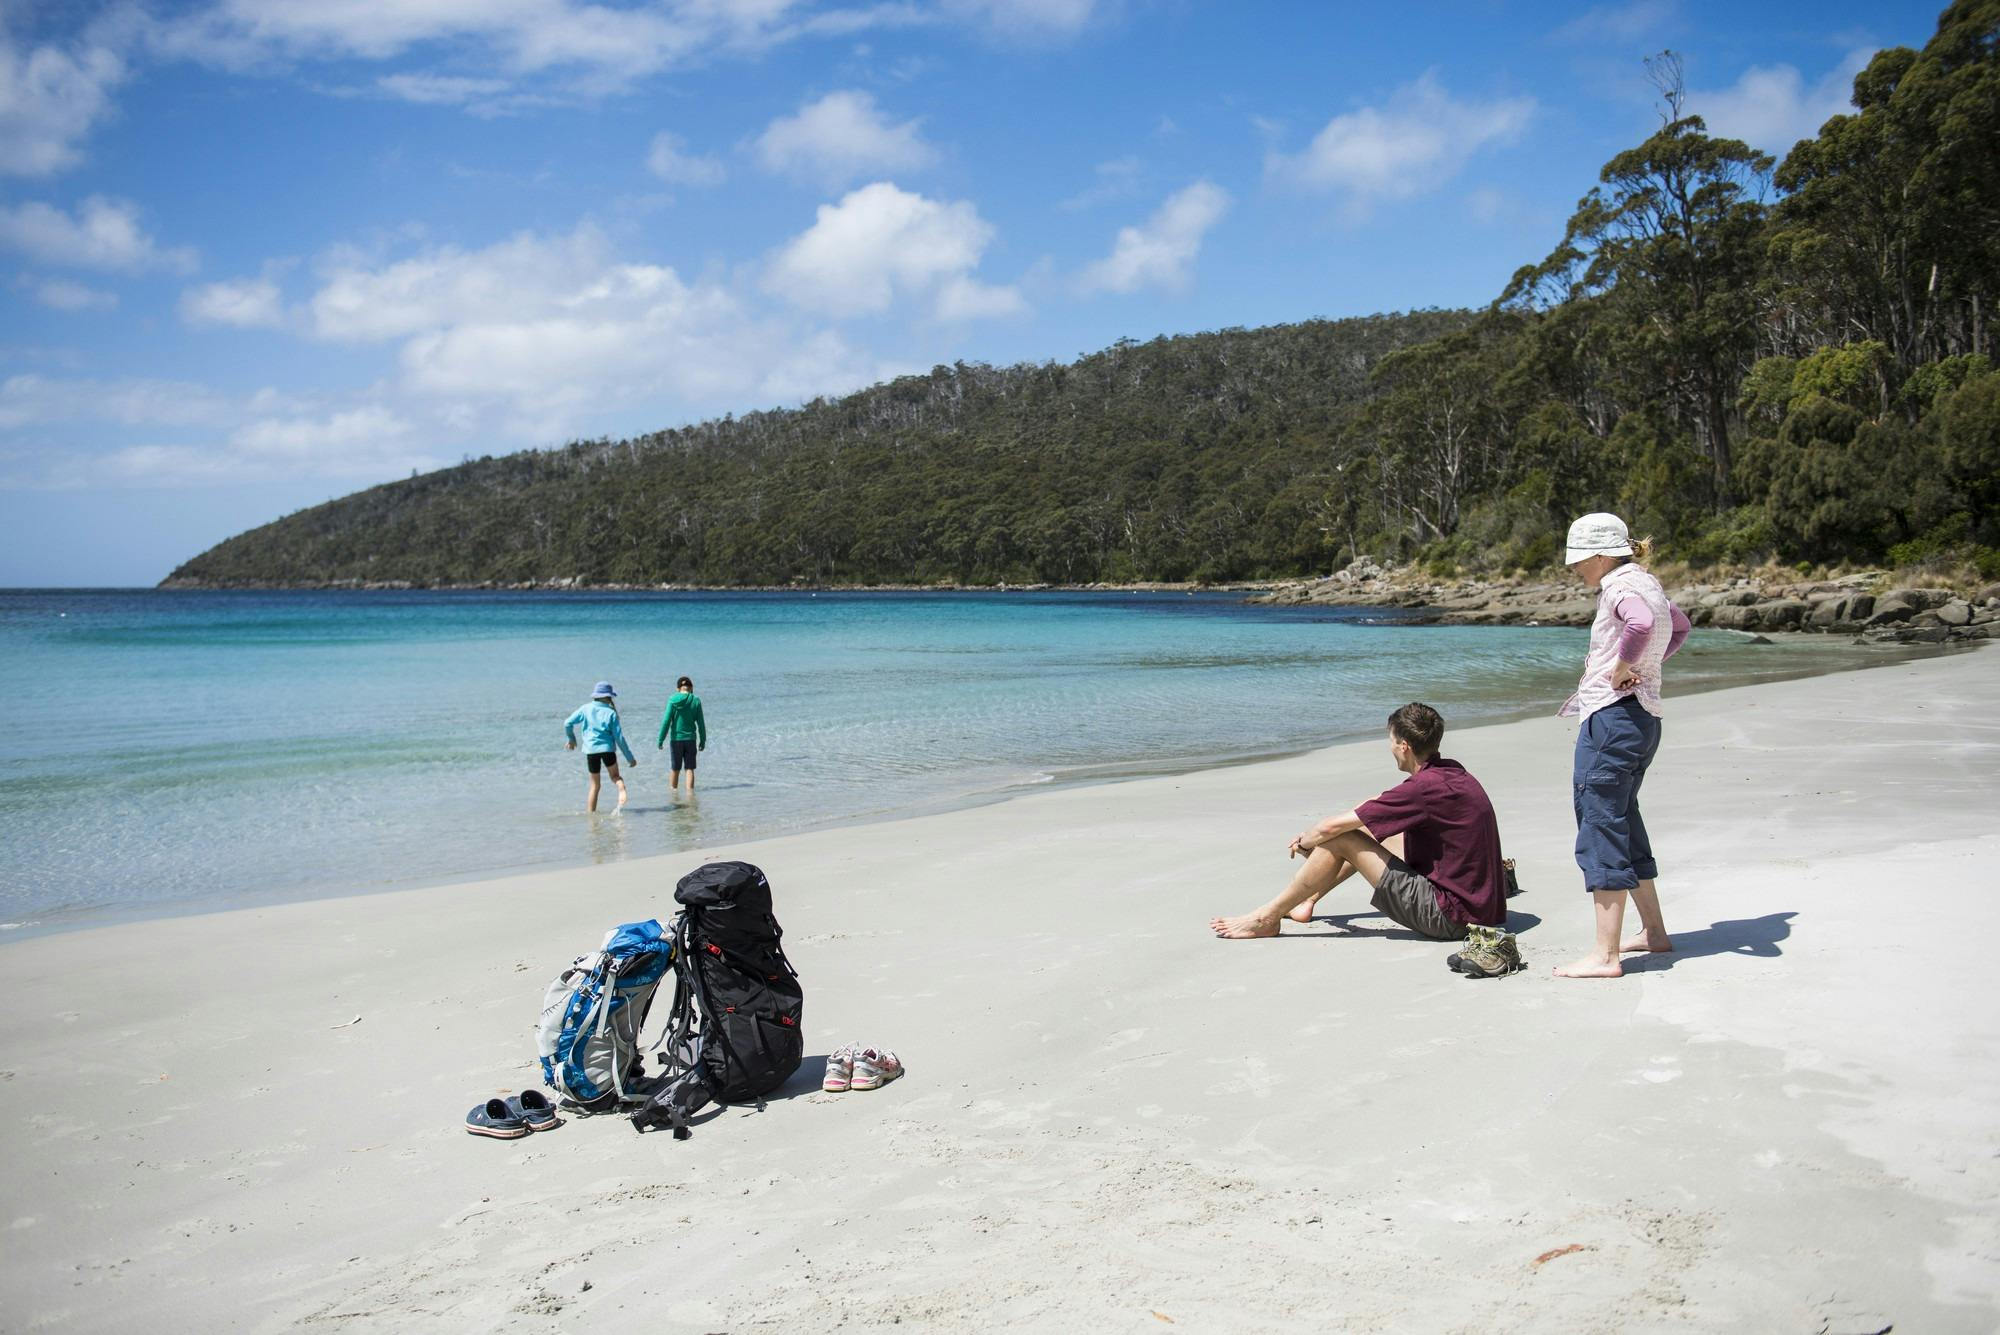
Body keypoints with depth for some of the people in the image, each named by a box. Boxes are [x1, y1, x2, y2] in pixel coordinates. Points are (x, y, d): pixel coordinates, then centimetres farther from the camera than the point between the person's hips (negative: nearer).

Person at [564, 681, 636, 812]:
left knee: (595, 785, 14)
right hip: (607, 749, -2)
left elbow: (567, 723, 4)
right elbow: (619, 737, -3)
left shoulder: (585, 709, 4)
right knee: (615, 776, 19)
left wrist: (571, 739, 24)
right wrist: (629, 757, 4)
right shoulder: (611, 713, -2)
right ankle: (622, 789, -15)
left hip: (590, 750, 2)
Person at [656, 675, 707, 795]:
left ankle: (673, 790, 25)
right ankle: (690, 791, -3)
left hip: (676, 738, 0)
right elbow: (701, 723, -1)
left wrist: (660, 740, -2)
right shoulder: (696, 701, -4)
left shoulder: (673, 701, -6)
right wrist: (703, 740, 9)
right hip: (691, 739, 0)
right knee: (689, 768, 5)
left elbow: (666, 721, -7)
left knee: (675, 769, 14)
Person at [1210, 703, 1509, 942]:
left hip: (1450, 917, -10)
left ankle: (1268, 917, 4)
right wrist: (1312, 838, 19)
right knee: (1372, 829, 20)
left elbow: (1330, 827, -17)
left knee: (1341, 839, -8)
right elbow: (1380, 804, 21)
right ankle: (1308, 900, 32)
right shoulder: (1452, 773, 7)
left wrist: (1304, 842, 5)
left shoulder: (1426, 787, -22)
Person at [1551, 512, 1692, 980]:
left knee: (1601, 824, -8)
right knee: (1622, 821, 20)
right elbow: (1680, 626, 37)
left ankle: (1605, 955, -7)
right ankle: (1653, 931, 30)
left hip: (1613, 716, -11)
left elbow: (1641, 623, -35)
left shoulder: (1620, 585, -12)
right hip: (1644, 717, 11)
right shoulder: (1646, 584, 18)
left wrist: (1623, 665, -20)